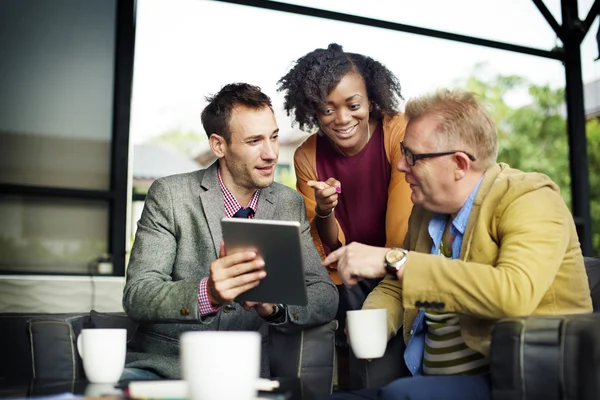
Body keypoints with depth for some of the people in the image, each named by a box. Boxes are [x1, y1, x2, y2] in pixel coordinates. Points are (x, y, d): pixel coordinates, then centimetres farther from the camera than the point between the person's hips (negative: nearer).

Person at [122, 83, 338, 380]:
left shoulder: (289, 205, 5)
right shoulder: (170, 195, -5)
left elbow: (326, 298, -1)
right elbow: (136, 295, -13)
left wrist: (274, 305, -23)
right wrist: (207, 293, -33)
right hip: (162, 364, -3)